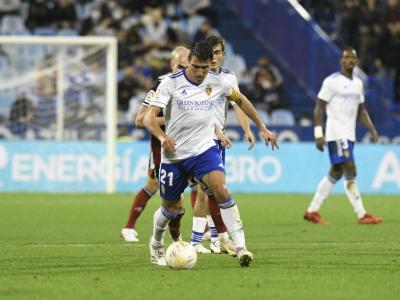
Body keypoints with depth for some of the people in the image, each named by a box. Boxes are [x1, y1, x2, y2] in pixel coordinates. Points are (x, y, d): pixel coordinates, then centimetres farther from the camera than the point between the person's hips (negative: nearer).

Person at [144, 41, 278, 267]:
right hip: (174, 154, 0)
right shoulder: (171, 83, -11)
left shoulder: (216, 82, -2)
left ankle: (241, 246, -29)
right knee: (171, 208, 12)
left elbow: (241, 100, 18)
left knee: (221, 190, -26)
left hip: (205, 149, 1)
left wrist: (262, 128, 18)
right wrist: (162, 136, -37)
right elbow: (150, 116, -17)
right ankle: (156, 244, 43)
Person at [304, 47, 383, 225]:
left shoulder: (358, 83, 15)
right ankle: (362, 215, -13)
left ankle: (312, 211, 19)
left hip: (349, 135, 8)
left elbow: (361, 110, 21)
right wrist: (319, 133, -14)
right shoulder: (332, 81, -8)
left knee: (336, 173, 11)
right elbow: (319, 108, -8)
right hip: (336, 135, -8)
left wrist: (372, 129, 7)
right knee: (350, 172, -13)